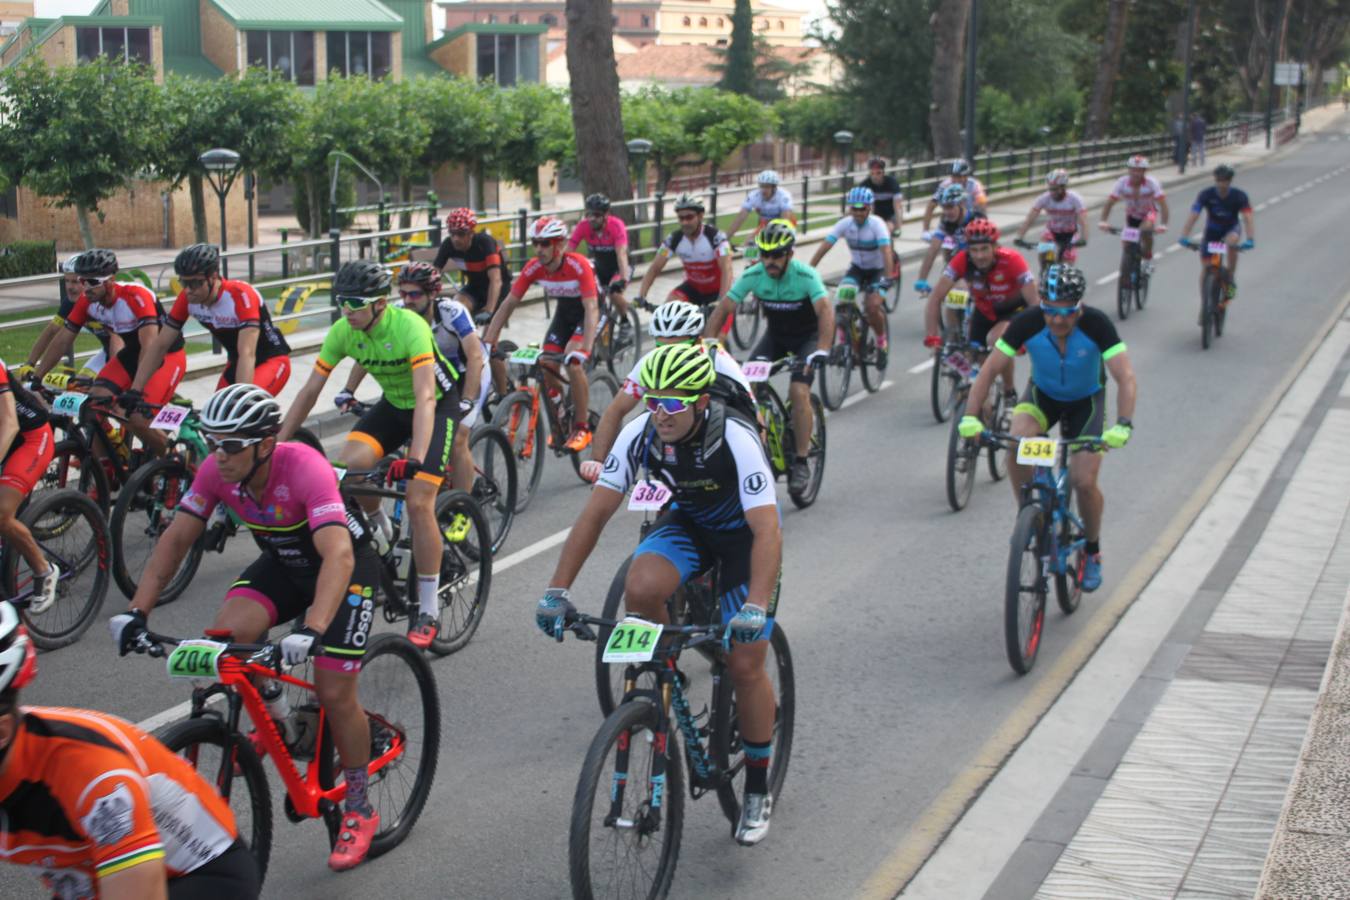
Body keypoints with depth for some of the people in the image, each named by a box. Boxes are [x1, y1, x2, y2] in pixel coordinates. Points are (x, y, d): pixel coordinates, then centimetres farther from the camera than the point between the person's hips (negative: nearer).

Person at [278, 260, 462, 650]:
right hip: (393, 403, 5)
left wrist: (415, 460, -52)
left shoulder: (410, 326, -32)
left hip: (439, 404, -5)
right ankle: (379, 529, 7)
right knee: (350, 463, -24)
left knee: (419, 503, -17)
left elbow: (426, 397, -40)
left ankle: (428, 612, -8)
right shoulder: (342, 331, -15)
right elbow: (309, 391, -10)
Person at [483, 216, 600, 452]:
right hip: (564, 312, 5)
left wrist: (585, 350, -50)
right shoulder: (534, 268, -19)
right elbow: (508, 304, -14)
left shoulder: (579, 265, -33)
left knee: (573, 364, -26)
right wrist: (487, 342, -22)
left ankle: (582, 427, -12)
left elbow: (591, 308, -38)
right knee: (546, 369, -9)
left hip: (587, 313, -5)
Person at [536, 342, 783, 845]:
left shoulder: (736, 440, -33)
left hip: (745, 534, -4)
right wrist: (557, 591, -25)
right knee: (639, 591, -29)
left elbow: (767, 531, -39)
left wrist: (756, 608, -51)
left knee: (744, 664, -8)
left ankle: (758, 790, 11)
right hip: (689, 524, 4)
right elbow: (595, 513, -19)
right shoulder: (640, 435, -21)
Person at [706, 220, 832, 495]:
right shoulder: (753, 275, -18)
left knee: (798, 392, -24)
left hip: (808, 336, -4)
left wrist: (822, 350, -55)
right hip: (775, 335, 4)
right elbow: (722, 310, -18)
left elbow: (826, 311, -40)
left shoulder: (805, 276, -28)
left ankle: (801, 462, -14)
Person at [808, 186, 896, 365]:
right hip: (857, 268, 3)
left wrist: (888, 278, -48)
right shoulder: (844, 224, -15)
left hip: (877, 270, -3)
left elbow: (887, 252, -34)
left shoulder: (877, 224, -23)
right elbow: (823, 248, -20)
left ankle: (882, 342, 3)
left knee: (872, 307, -25)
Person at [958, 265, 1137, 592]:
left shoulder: (1096, 324, -31)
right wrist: (970, 417, -36)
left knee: (1084, 481, -14)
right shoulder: (1028, 322, -27)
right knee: (1017, 444, -31)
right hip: (1042, 394, 1)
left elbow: (1125, 377, -36)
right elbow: (990, 370, -23)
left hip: (1086, 400, -1)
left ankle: (1092, 551, 13)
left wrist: (1123, 425, -50)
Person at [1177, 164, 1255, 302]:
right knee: (1205, 269, -6)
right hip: (1212, 230, 1)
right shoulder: (1206, 195, -22)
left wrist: (1250, 239, -49)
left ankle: (1231, 280, -19)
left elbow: (1247, 219, -32)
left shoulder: (1239, 196, -23)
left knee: (1231, 241, -37)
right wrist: (1184, 237, -44)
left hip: (1231, 228, -1)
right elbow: (1193, 216, -30)